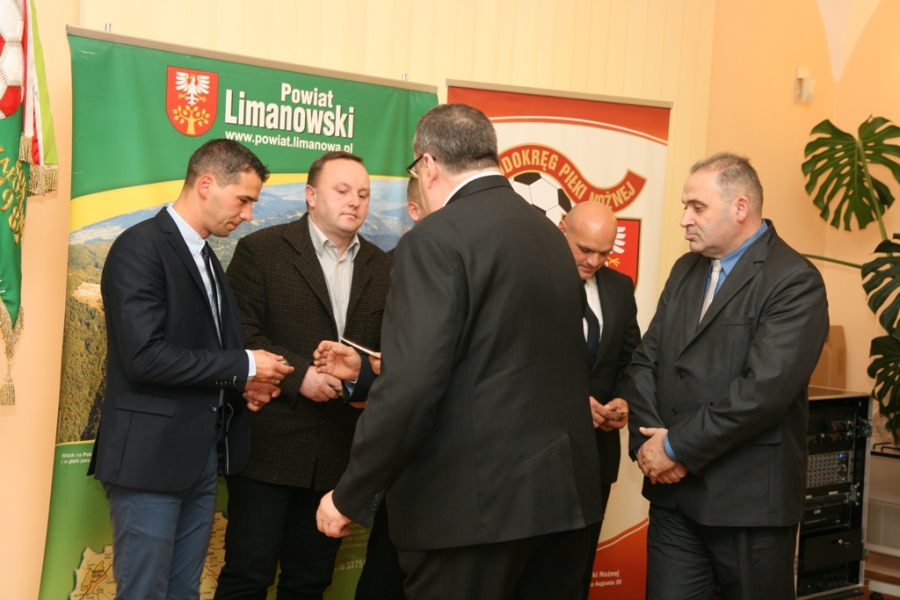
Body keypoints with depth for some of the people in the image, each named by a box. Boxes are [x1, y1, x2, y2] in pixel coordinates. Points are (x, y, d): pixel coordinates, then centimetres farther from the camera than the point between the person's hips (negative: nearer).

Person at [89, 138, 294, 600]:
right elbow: (145, 355, -23)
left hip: (202, 456, 8)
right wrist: (242, 366, -15)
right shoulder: (141, 247, -13)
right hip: (152, 456, -8)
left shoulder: (206, 257, 15)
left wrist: (242, 383, 0)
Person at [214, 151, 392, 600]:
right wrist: (299, 373, -18)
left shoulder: (382, 268, 12)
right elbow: (239, 333, -9)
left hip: (339, 455, 4)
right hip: (268, 445, -4)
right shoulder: (261, 250, -2)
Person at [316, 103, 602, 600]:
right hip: (563, 490, 7)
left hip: (473, 499, -7)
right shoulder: (550, 234, 10)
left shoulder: (438, 238, -12)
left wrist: (349, 497, -10)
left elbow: (411, 387, -20)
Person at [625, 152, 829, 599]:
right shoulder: (686, 270, 13)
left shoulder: (794, 282, -12)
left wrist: (677, 448, -17)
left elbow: (763, 388, -22)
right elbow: (645, 362, 9)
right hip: (673, 491, 6)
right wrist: (649, 442, -8)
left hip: (749, 498, -6)